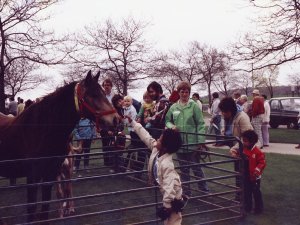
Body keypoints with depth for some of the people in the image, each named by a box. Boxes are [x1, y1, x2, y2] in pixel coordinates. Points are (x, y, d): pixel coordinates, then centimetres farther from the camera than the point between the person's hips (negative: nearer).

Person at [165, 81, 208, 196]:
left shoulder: (194, 106, -6)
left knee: (196, 167, 4)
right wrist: (171, 126, -7)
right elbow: (167, 120, 16)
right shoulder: (173, 107, 5)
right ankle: (186, 191, 25)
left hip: (192, 143, -4)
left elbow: (200, 124, -8)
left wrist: (201, 142, -14)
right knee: (184, 169, 13)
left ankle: (204, 189, 19)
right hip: (179, 143, 4)